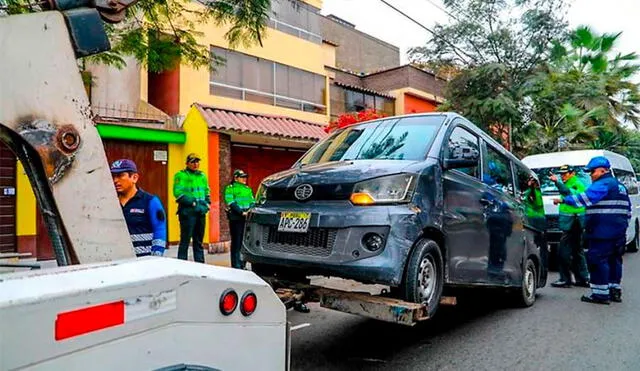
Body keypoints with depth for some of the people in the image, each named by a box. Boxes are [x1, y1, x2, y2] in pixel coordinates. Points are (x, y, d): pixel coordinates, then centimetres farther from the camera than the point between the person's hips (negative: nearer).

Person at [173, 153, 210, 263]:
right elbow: (178, 192, -13)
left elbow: (207, 191, 25)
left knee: (199, 241, 14)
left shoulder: (202, 176, 17)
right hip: (187, 212, -7)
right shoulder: (181, 175, -3)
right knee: (185, 240, -5)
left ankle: (200, 264, 21)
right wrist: (192, 203, -17)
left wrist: (207, 203, 9)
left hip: (201, 212, 7)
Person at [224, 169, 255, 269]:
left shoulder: (248, 189, 22)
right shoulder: (230, 188, 2)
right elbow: (231, 203, -9)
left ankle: (242, 263, 14)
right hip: (236, 219, -5)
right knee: (236, 242, -3)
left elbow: (253, 202, 16)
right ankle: (236, 265, 1)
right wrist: (242, 212, -18)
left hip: (247, 219, 6)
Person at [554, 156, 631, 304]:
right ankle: (615, 290, 22)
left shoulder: (602, 184, -11)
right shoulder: (620, 187, 21)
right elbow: (628, 210, 25)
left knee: (598, 260, -7)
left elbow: (585, 198, -21)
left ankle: (601, 293, -6)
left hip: (602, 233, -10)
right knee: (613, 260, 16)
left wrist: (563, 200, -15)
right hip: (618, 233, 10)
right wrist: (623, 225, 29)